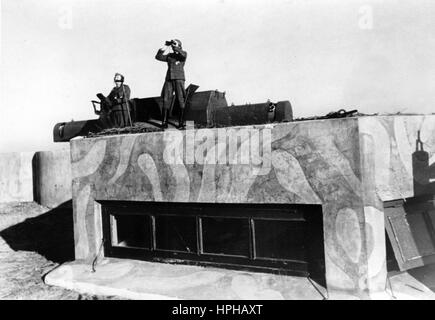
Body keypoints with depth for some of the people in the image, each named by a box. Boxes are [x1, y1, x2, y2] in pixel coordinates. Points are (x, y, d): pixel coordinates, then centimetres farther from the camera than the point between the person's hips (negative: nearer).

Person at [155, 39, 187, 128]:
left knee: (181, 100, -9)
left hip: (179, 79, -4)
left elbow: (183, 54, -18)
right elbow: (158, 57, 10)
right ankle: (164, 122, -2)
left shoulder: (183, 54, 6)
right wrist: (165, 47, 4)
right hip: (169, 79, 4)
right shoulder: (169, 56, 17)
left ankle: (181, 122, -8)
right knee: (166, 100, -3)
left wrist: (174, 47, -12)